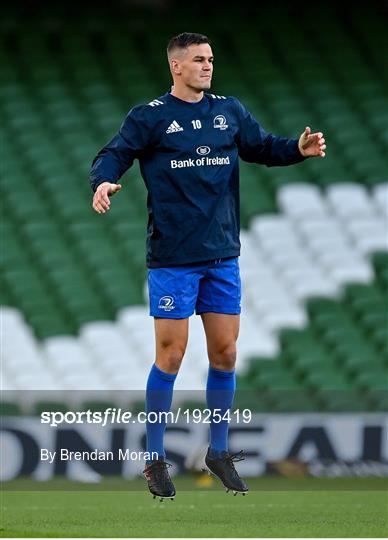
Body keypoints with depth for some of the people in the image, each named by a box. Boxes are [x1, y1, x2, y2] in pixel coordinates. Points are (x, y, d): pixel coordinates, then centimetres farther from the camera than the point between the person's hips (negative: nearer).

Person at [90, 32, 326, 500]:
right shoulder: (149, 117, -4)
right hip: (172, 259, -4)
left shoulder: (229, 112, 10)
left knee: (225, 354, 6)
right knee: (170, 356, -4)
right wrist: (104, 182, -30)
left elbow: (262, 146, 17)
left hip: (223, 256, 5)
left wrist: (299, 149, -3)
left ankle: (219, 452, 21)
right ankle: (155, 459, 8)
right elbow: (113, 155, -8)